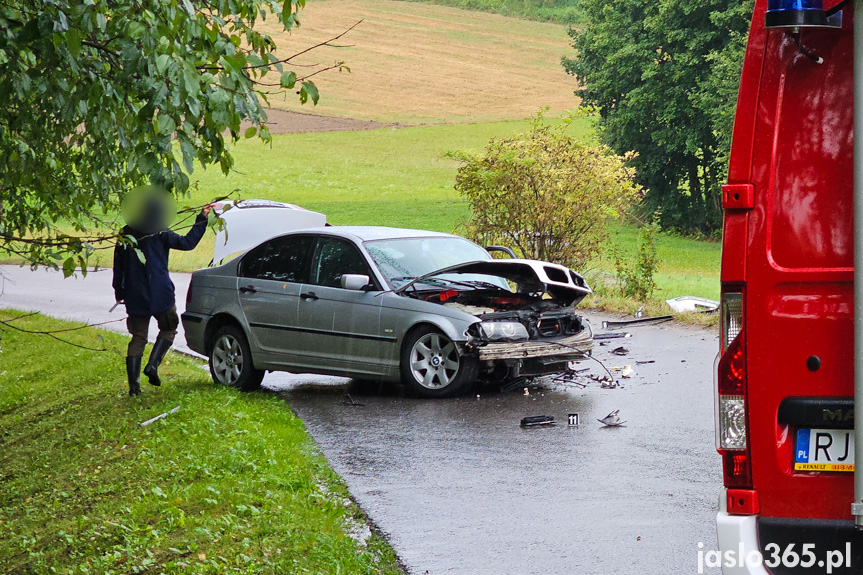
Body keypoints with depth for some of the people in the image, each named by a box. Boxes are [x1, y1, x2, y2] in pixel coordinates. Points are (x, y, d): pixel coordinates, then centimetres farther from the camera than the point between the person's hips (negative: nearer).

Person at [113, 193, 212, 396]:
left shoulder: (126, 235, 6)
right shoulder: (160, 234, -9)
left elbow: (118, 267, 11)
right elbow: (187, 242, -7)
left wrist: (119, 291, 20)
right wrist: (202, 220, -2)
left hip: (135, 296, 4)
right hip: (159, 295, -4)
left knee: (138, 337, 9)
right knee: (168, 329, 16)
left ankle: (133, 384, -1)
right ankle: (152, 365, -5)